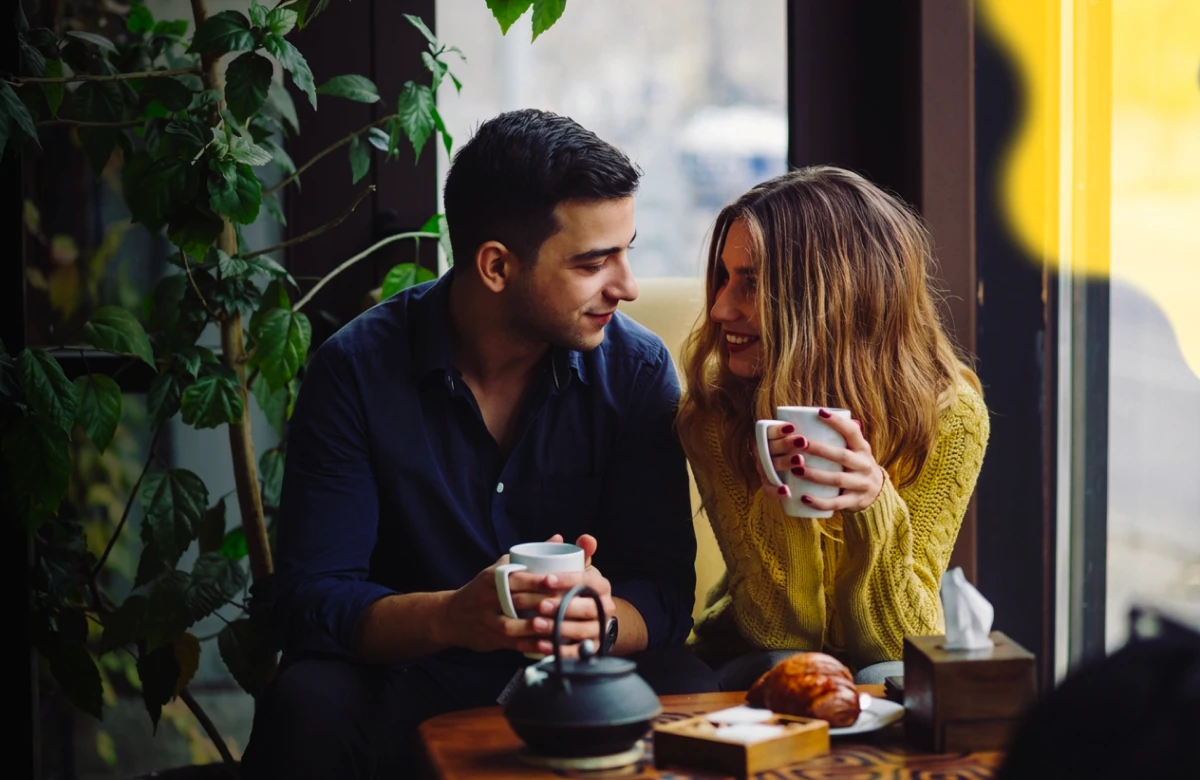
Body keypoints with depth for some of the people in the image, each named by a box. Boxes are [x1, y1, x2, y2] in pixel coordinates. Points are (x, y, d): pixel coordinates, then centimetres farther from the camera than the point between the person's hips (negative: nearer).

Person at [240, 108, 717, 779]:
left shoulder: (638, 369, -5)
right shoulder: (357, 369, -10)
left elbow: (663, 593, -7)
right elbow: (311, 597, -14)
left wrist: (601, 616, -33)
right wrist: (451, 617, -35)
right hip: (406, 680, -1)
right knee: (308, 710, -33)